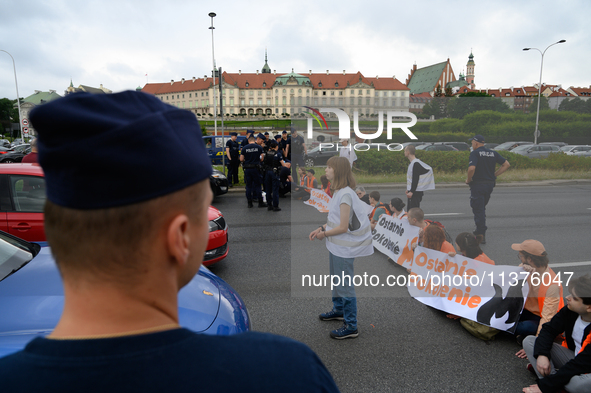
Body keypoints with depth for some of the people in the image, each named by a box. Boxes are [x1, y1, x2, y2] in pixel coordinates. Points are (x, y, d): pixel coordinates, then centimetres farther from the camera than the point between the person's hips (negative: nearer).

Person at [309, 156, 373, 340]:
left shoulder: (345, 195, -24)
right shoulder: (338, 192, 6)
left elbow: (343, 227, -24)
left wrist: (324, 233, -11)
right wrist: (321, 228, 2)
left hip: (344, 248, -10)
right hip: (336, 245, 10)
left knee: (345, 285, 1)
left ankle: (351, 327, 15)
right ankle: (339, 310, 46)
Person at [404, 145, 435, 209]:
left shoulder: (416, 164, -17)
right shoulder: (412, 163, 14)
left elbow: (415, 179, -22)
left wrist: (412, 191, -24)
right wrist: (409, 189, 23)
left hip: (416, 192, -10)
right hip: (412, 191, 10)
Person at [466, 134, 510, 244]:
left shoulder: (475, 153, -11)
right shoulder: (493, 153, 10)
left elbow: (471, 168, -26)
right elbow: (506, 164, 8)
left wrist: (468, 180, -10)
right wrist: (494, 175, 9)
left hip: (477, 184, -7)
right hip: (490, 184, 7)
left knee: (478, 209, -1)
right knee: (482, 208, 20)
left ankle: (482, 236, -1)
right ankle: (479, 231, 26)